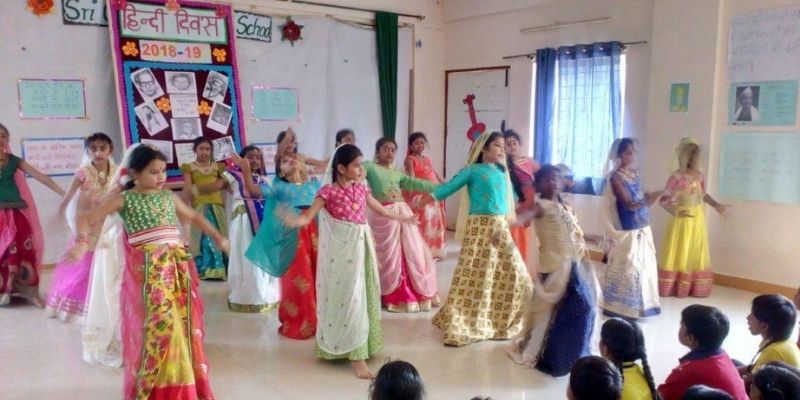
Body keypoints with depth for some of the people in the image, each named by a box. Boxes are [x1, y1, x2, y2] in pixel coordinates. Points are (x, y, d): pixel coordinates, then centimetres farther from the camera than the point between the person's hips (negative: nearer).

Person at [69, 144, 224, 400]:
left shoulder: (169, 197, 13)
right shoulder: (125, 199, 0)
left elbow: (193, 217, 28)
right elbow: (87, 219, -2)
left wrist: (217, 237, 24)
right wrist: (82, 242, -20)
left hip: (178, 270, 5)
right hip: (146, 273, -5)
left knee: (180, 327, 8)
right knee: (152, 329, -3)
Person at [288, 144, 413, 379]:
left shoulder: (361, 188, 9)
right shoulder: (329, 191, -10)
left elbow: (379, 209, 24)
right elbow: (310, 214, -17)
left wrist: (401, 218, 34)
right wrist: (297, 221, -40)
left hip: (361, 246, 7)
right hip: (342, 249, -7)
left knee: (363, 295, 13)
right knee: (348, 298, -5)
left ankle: (356, 347, 28)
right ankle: (356, 356, -1)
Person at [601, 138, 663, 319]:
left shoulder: (635, 172, 8)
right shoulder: (616, 177, -14)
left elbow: (641, 200, 15)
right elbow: (629, 205, -21)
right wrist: (651, 197, -33)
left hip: (643, 228, 8)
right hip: (628, 231, -8)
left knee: (644, 266, 12)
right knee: (626, 268, -2)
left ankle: (638, 305, 26)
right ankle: (620, 307, 10)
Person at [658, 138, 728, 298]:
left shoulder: (700, 176, 2)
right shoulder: (677, 177, -17)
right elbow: (665, 200, -18)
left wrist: (716, 205, 10)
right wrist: (676, 212, -28)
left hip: (698, 219, 6)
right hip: (683, 219, -6)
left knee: (697, 254, 11)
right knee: (679, 254, 1)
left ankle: (694, 287, 20)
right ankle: (672, 287, 10)